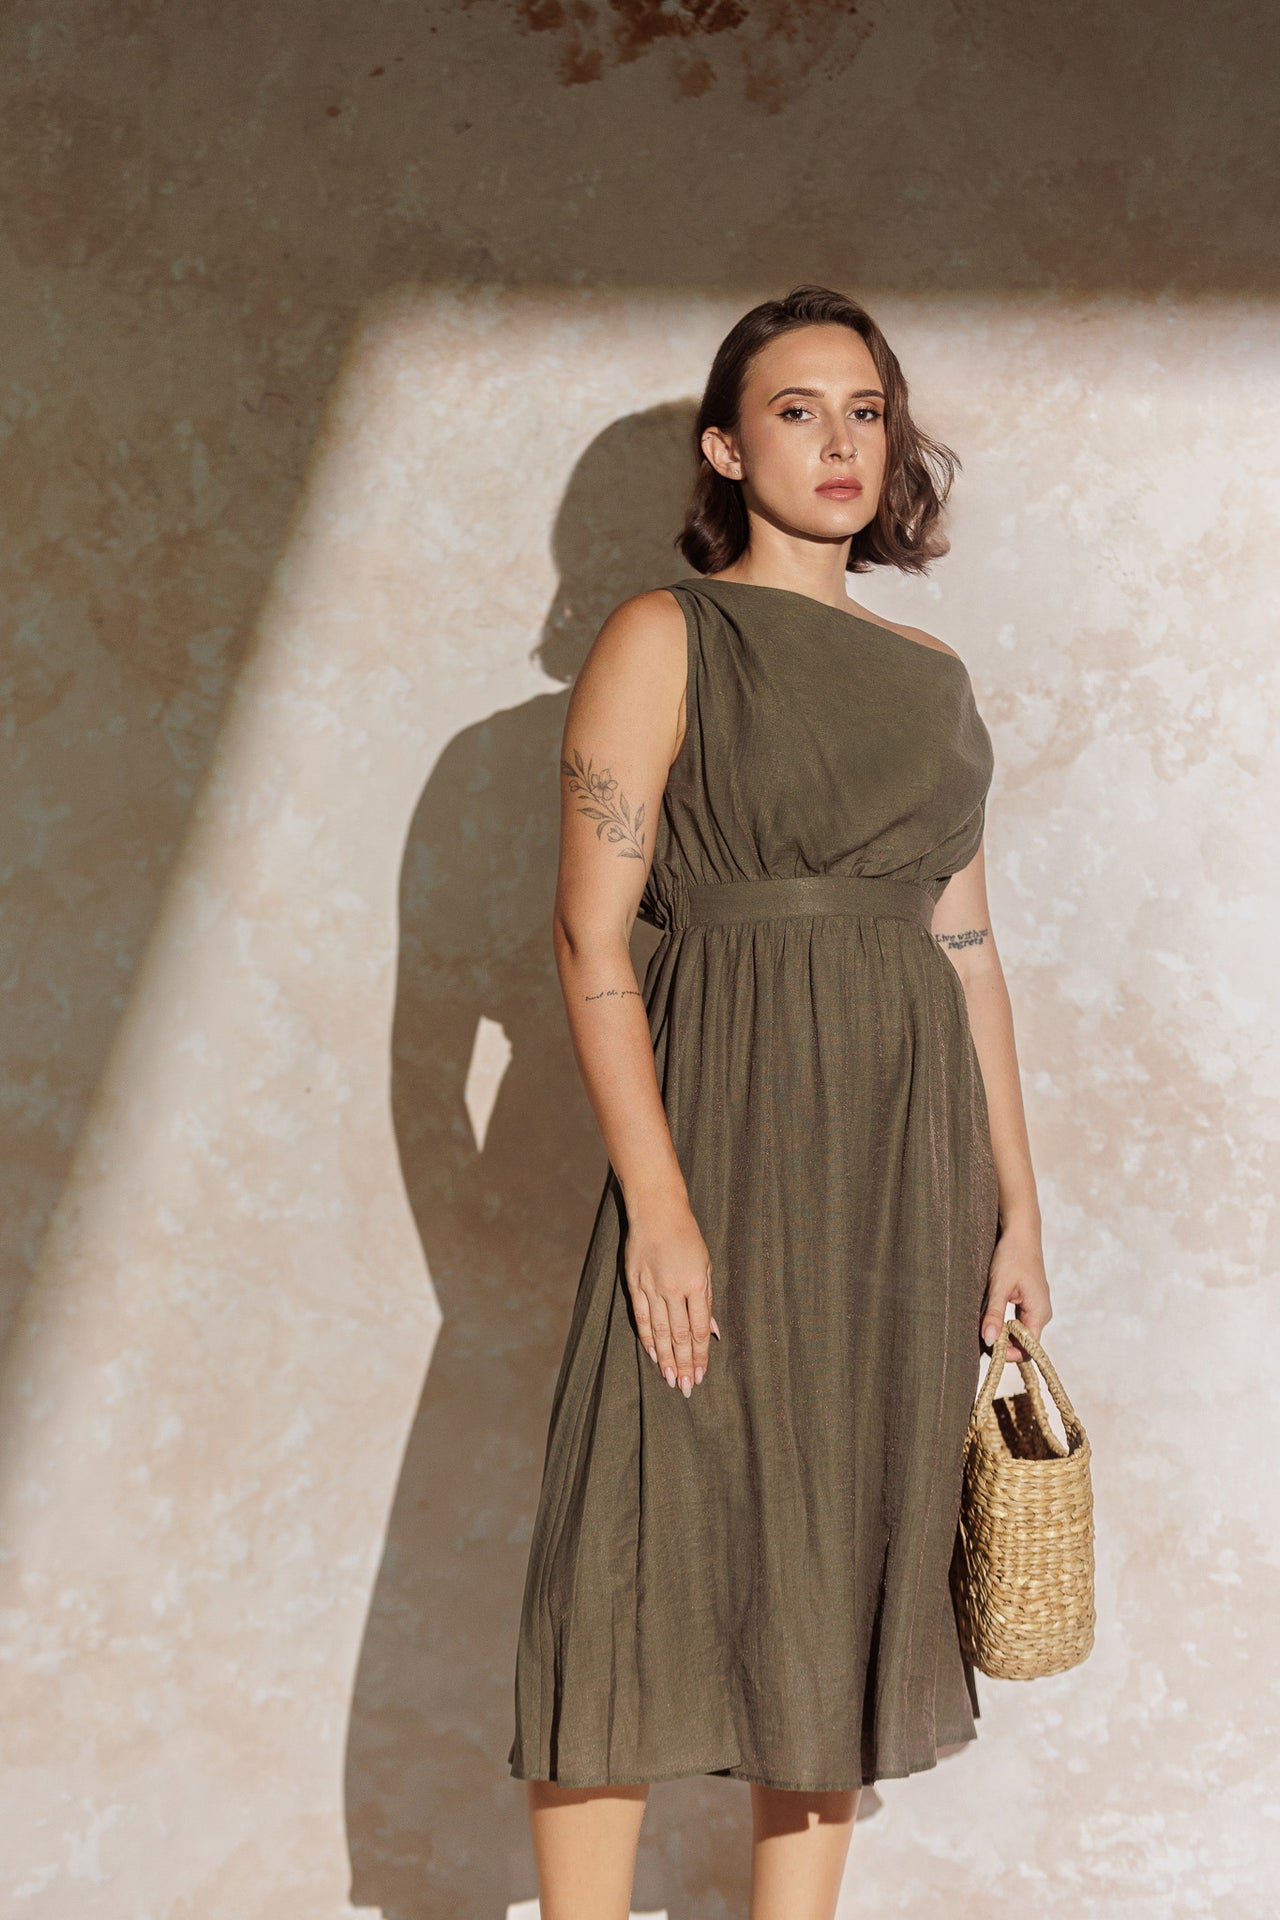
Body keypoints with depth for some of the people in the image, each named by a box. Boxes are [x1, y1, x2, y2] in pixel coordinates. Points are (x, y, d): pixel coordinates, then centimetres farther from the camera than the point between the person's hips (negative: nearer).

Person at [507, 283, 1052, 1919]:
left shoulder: (929, 675, 14)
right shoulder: (665, 637, -1)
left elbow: (968, 949, 14)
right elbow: (590, 936, -8)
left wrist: (1016, 1204, 10)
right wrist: (659, 1201, -16)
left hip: (909, 1166, 5)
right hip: (729, 1127, -5)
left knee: (843, 1576, 10)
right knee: (654, 1569, -3)